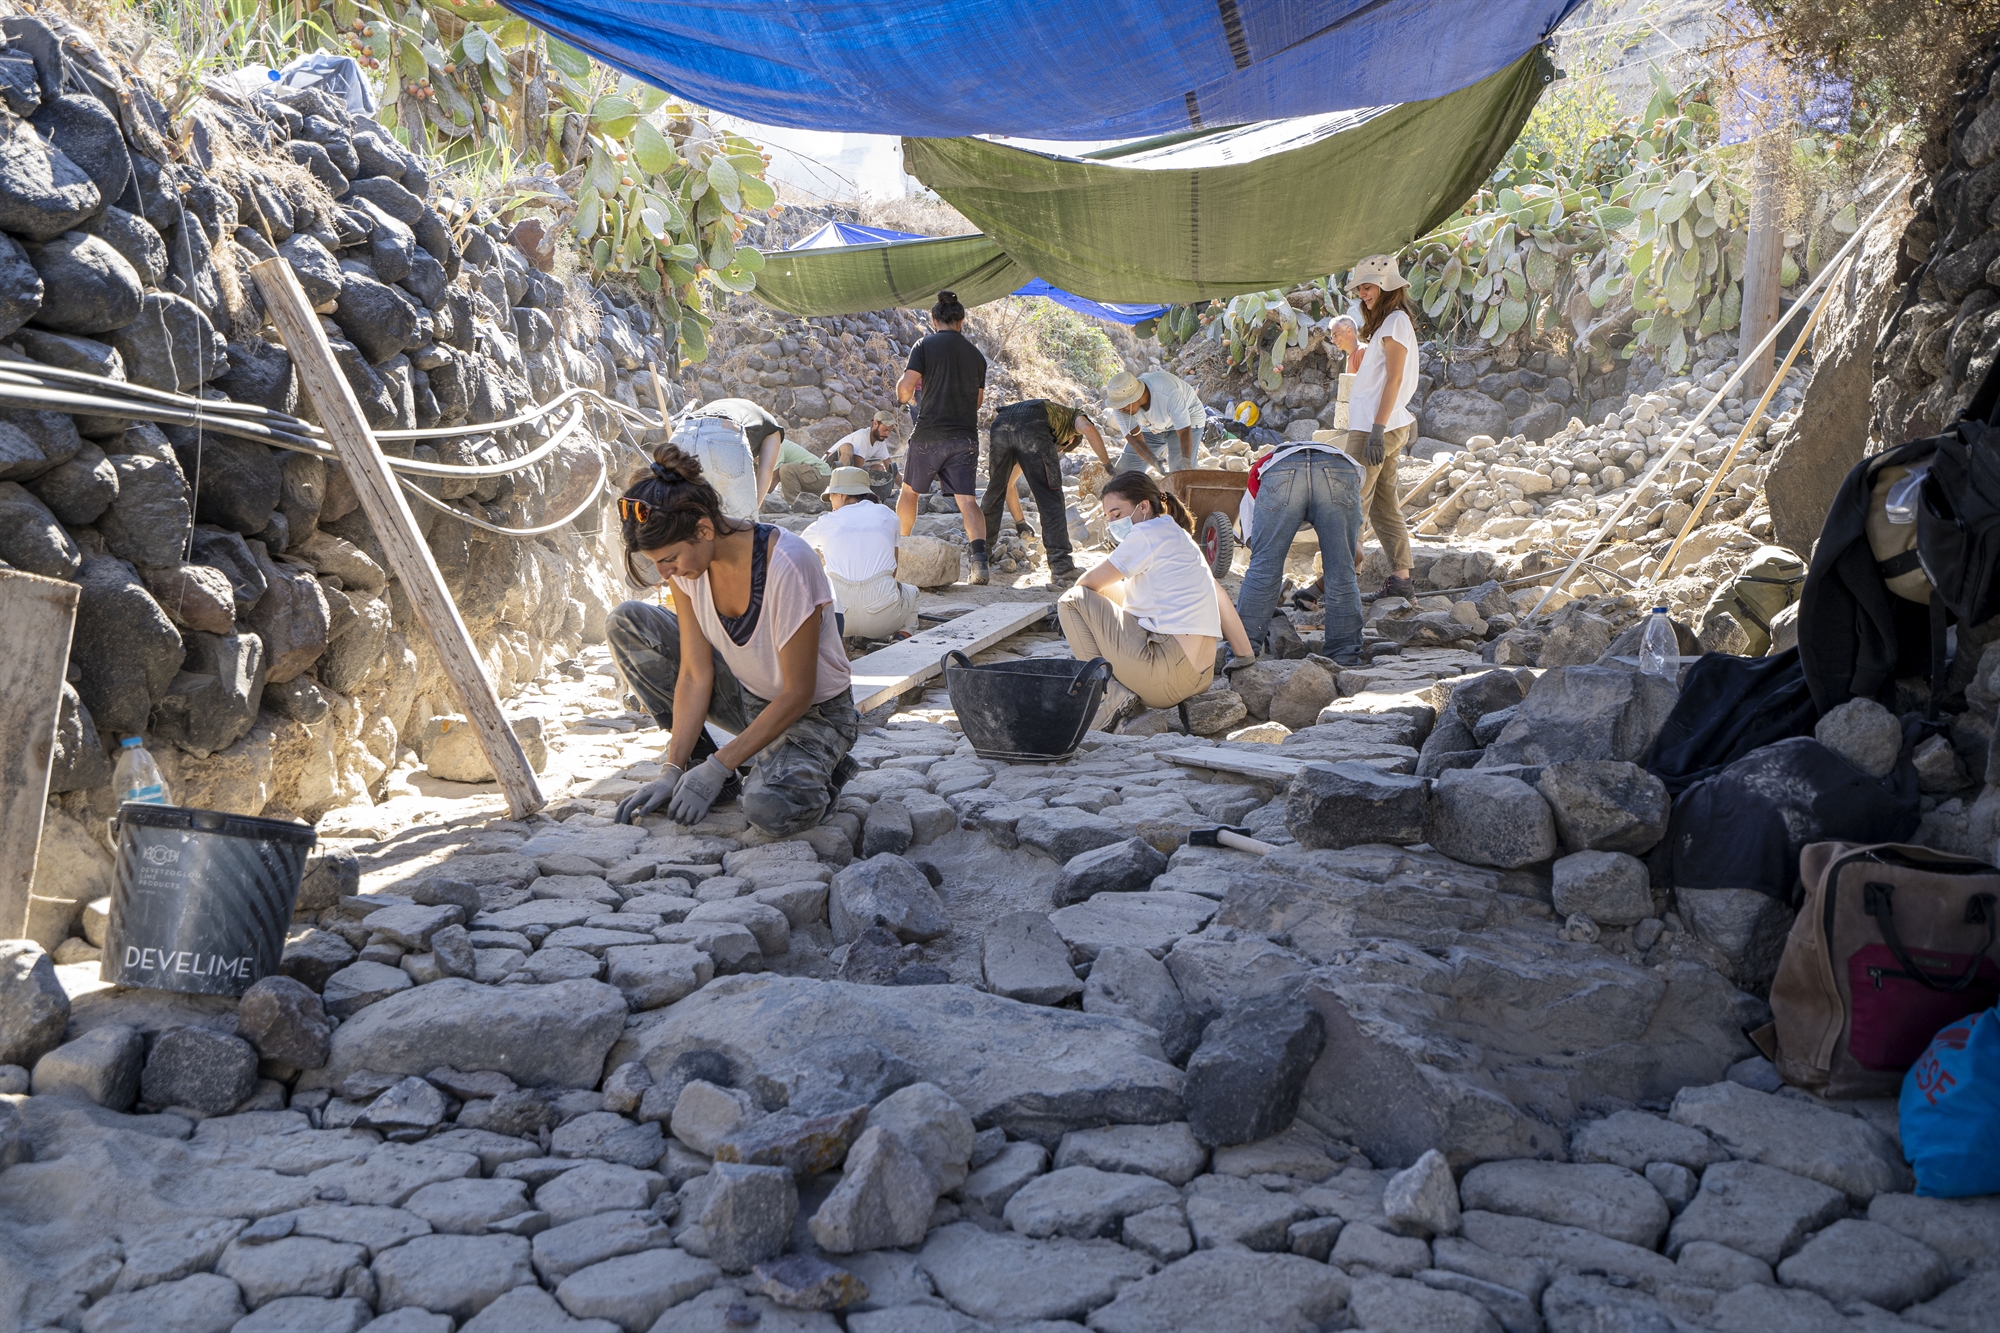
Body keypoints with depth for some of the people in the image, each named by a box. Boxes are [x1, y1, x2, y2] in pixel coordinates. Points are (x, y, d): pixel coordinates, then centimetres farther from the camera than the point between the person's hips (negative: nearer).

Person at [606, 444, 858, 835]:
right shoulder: (686, 558, -13)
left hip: (814, 712, -6)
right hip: (746, 696, 6)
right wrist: (672, 769, -15)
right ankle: (697, 761, 0)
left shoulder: (786, 564, -32)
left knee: (770, 808, -36)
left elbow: (798, 693, -25)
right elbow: (695, 674, -9)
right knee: (627, 623, -9)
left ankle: (815, 770, 0)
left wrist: (717, 767, -23)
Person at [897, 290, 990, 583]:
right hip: (965, 436, 3)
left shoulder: (925, 346, -2)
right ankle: (980, 555, -21)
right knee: (967, 499, -2)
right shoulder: (976, 355, 11)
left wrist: (904, 395, 13)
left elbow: (905, 388, -9)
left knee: (909, 491, 18)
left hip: (929, 434, -2)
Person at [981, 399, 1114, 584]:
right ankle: (1060, 564, -8)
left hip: (999, 425, 5)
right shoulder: (1073, 416, 35)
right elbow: (1087, 428, 5)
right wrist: (1109, 466, 7)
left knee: (995, 490, 23)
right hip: (1032, 428, -5)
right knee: (1050, 497, -1)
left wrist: (1019, 522, 59)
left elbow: (1009, 484, 51)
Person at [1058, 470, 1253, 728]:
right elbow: (1221, 601, 24)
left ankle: (1110, 691, -8)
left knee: (1072, 600, -3)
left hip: (1167, 673, -10)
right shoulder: (1180, 537, 22)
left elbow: (1091, 583, -3)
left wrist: (1067, 604, 19)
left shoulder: (1148, 533, -5)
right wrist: (1246, 656, 27)